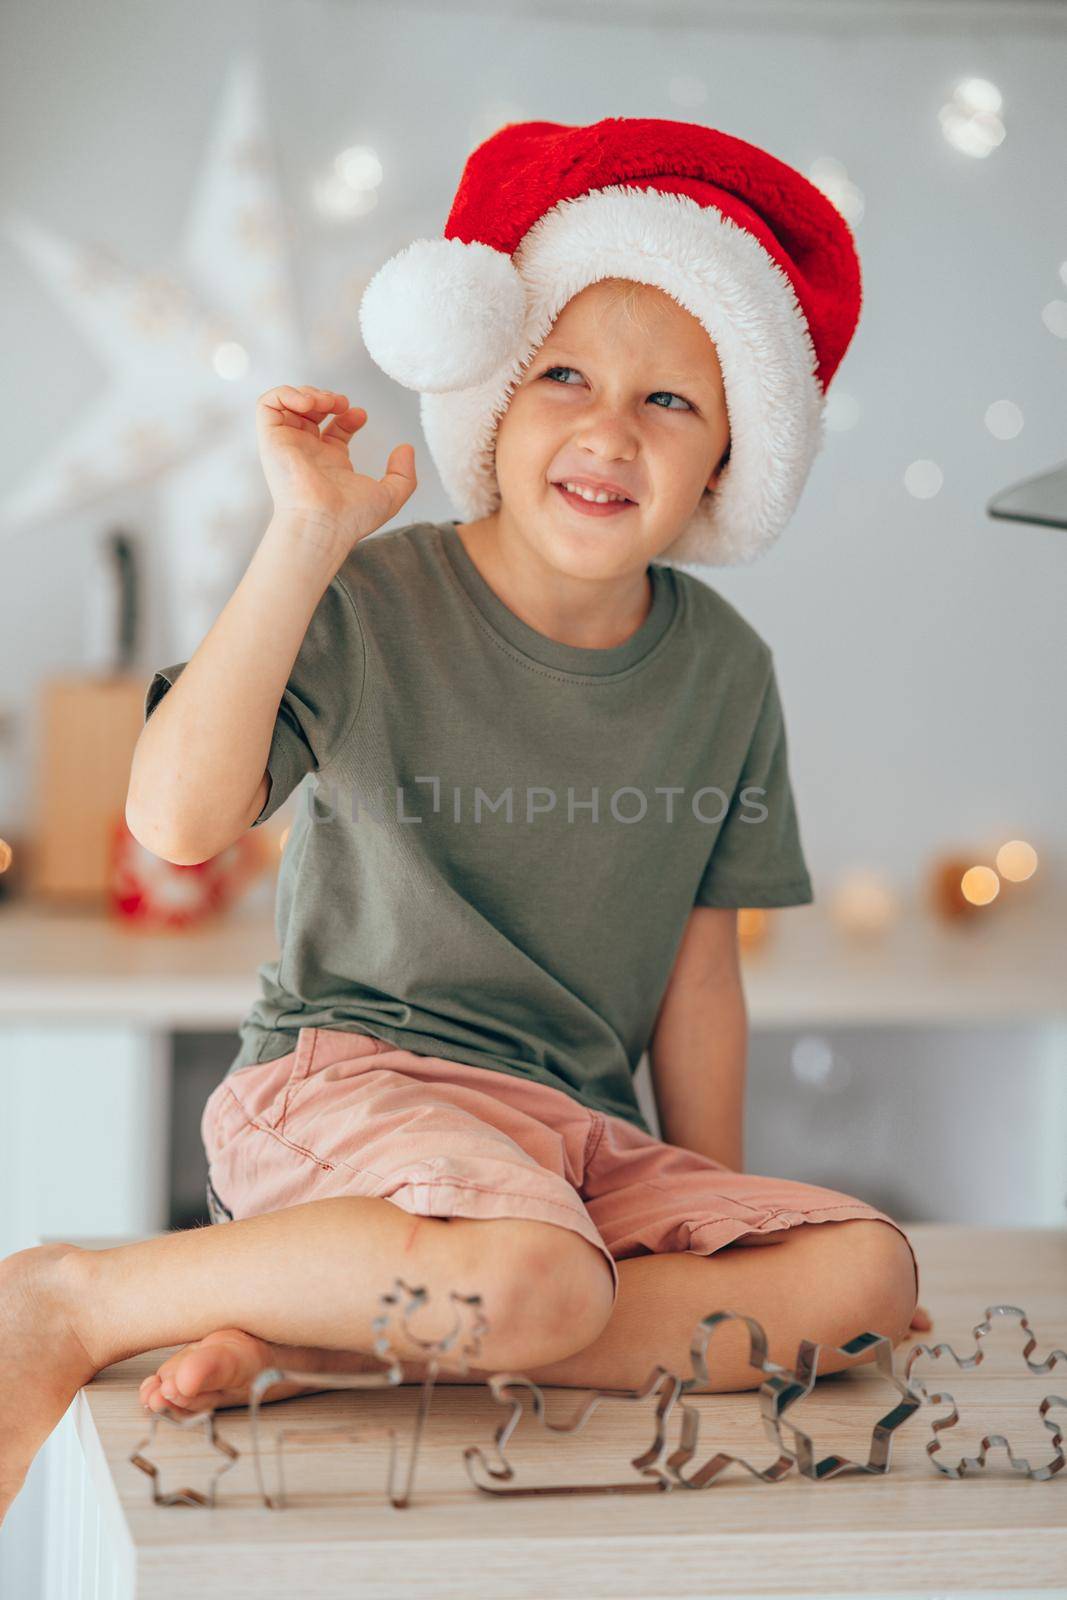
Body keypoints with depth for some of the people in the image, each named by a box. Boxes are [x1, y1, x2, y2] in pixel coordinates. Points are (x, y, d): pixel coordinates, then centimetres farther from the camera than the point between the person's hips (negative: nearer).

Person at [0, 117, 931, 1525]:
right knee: (531, 1281, -37)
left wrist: (720, 1225, 14)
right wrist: (308, 538, -21)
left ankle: (310, 1340, -19)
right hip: (343, 1083, -6)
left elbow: (697, 966, 14)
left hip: (584, 1139, 6)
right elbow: (179, 817, -22)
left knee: (868, 1273, -19)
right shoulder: (375, 610, -6)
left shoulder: (723, 673, 7)